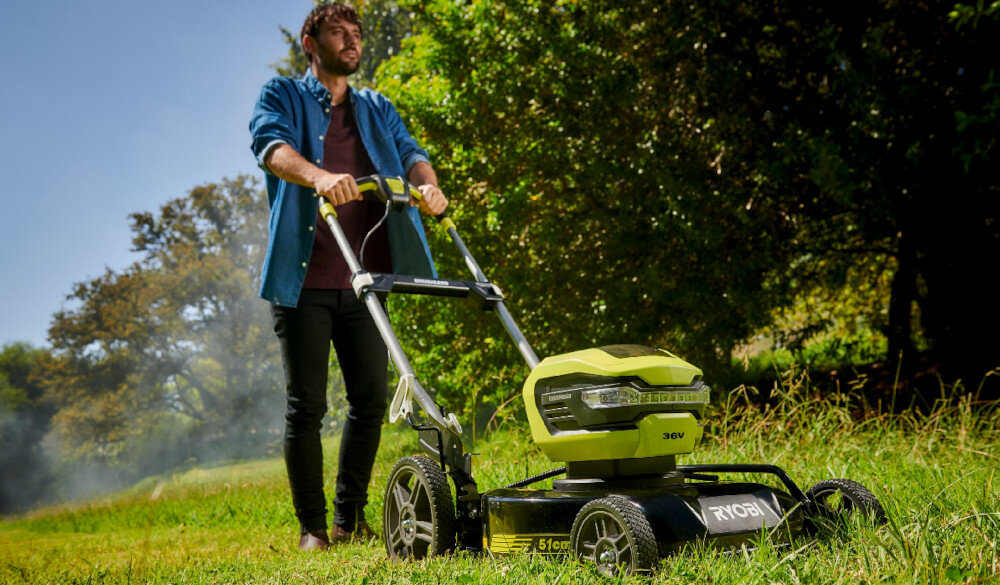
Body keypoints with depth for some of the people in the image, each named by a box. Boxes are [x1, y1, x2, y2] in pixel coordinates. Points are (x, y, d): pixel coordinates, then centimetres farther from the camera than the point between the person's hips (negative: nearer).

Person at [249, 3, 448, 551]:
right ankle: (311, 526, 10)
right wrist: (318, 175, -33)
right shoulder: (281, 95, 8)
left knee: (371, 398, 4)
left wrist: (427, 184, -17)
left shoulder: (377, 109, 22)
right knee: (306, 406, -1)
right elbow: (271, 145, -12)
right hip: (304, 280, -4)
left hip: (364, 280, 4)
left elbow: (408, 152, 7)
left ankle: (350, 517, 18)